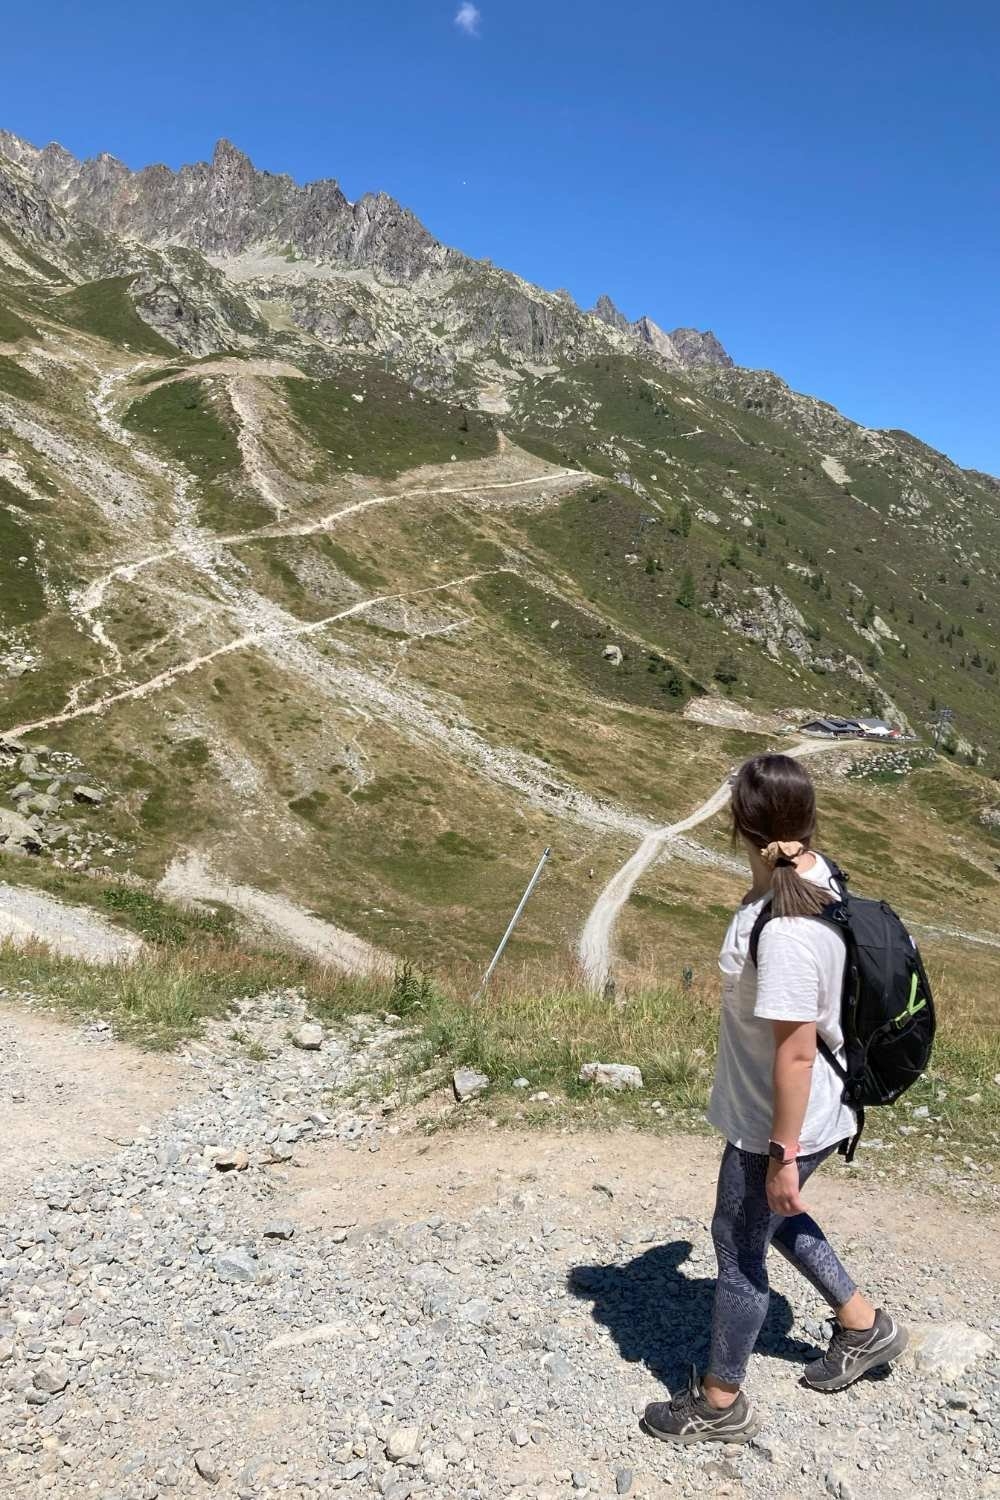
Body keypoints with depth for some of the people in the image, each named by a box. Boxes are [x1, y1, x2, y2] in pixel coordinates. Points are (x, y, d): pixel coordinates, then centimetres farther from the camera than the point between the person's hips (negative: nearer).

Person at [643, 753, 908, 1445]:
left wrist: (783, 1153, -19)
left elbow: (796, 1052, -27)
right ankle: (863, 1324, 48)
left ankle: (720, 1404, 34)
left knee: (740, 1245, 12)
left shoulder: (784, 931, -34)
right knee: (770, 1218, 31)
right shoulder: (822, 876, -5)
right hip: (818, 1109, 9)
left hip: (778, 1124, -9)